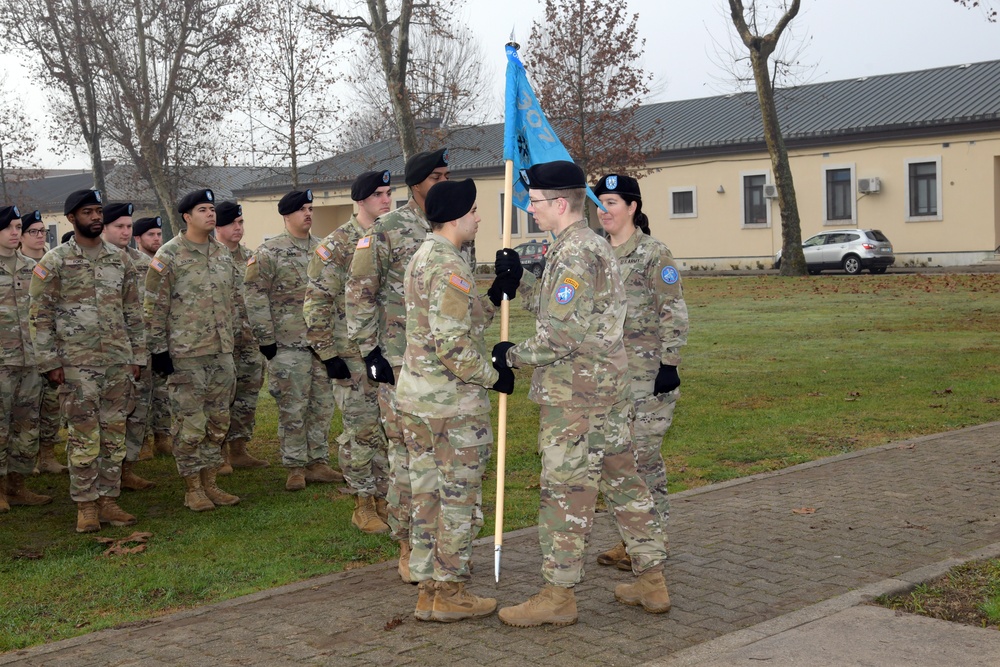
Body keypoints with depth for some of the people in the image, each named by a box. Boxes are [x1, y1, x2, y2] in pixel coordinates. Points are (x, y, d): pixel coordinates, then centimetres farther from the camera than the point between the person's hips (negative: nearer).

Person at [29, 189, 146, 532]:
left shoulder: (120, 259, 10)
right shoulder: (54, 262, -3)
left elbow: (133, 311, 13)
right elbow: (40, 315, -4)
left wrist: (137, 356, 8)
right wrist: (50, 362, -9)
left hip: (118, 362, 4)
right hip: (76, 363, -4)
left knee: (114, 434, 7)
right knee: (84, 436, -1)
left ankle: (109, 500, 16)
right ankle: (86, 505, 8)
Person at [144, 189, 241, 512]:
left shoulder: (222, 254, 11)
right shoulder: (168, 256, -8)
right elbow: (155, 306, -8)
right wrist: (159, 349, -11)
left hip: (222, 352, 6)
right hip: (185, 353, -6)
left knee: (218, 422, 11)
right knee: (190, 424, -1)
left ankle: (210, 482, 22)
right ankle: (192, 488, 10)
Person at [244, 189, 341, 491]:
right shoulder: (270, 251, -5)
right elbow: (256, 297, -8)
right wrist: (266, 338, -12)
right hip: (288, 343, -5)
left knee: (323, 405, 10)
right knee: (293, 409, 1)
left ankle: (318, 462, 21)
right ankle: (295, 468, 11)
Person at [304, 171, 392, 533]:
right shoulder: (337, 245, -8)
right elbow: (317, 302, -10)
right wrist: (327, 353, -14)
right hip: (353, 354, -5)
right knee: (361, 430, 0)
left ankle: (385, 497, 22)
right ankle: (363, 505, 13)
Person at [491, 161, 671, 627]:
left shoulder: (574, 254, -17)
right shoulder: (595, 245, 16)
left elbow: (561, 335, -22)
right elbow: (550, 308, 18)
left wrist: (513, 356, -9)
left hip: (574, 396, -10)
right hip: (610, 388, 10)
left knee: (565, 490, -2)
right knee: (623, 480, 14)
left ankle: (558, 595, 6)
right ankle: (652, 583, 21)